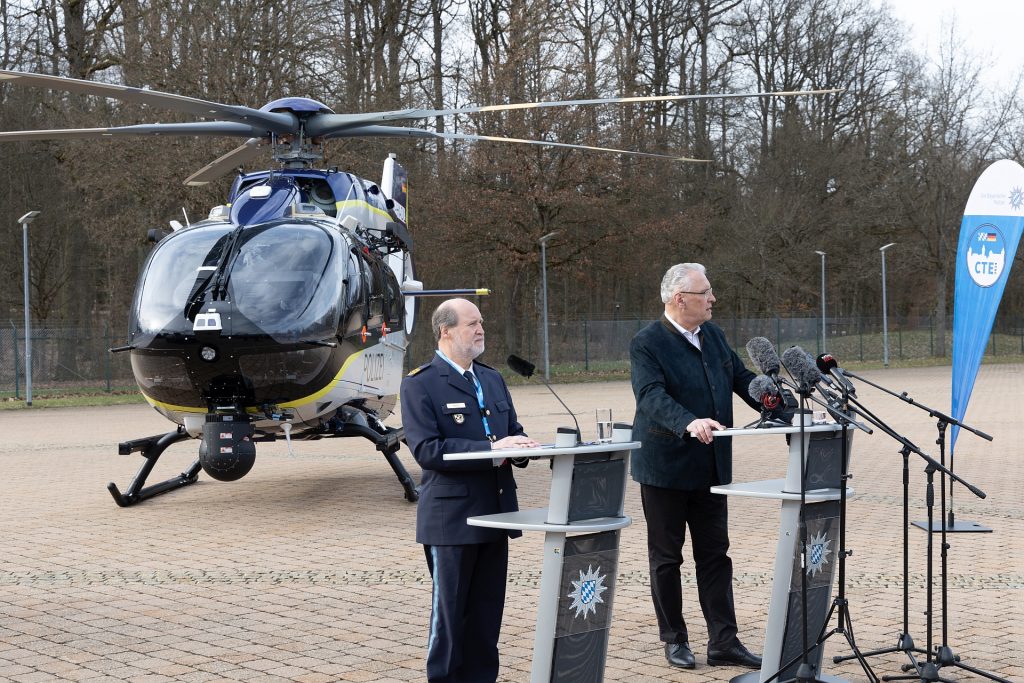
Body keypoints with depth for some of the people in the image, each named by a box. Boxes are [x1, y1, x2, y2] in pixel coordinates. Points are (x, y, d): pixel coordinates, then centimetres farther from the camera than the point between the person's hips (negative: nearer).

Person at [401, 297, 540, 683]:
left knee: (487, 612, 11)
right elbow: (426, 450, -18)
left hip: (494, 514, 6)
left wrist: (520, 446, -8)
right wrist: (490, 450, -23)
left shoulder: (492, 379, 16)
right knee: (449, 612, 2)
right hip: (451, 518, -6)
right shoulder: (420, 385, -8)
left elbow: (512, 433, 18)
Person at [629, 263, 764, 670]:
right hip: (665, 468, -6)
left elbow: (742, 379, 14)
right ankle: (674, 640, 17)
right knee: (666, 557, 7)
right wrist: (690, 422, -45)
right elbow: (652, 396, -28)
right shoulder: (647, 344, -14)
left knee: (715, 554, 7)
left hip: (710, 467, 6)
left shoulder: (713, 336, 9)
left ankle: (723, 641, 11)